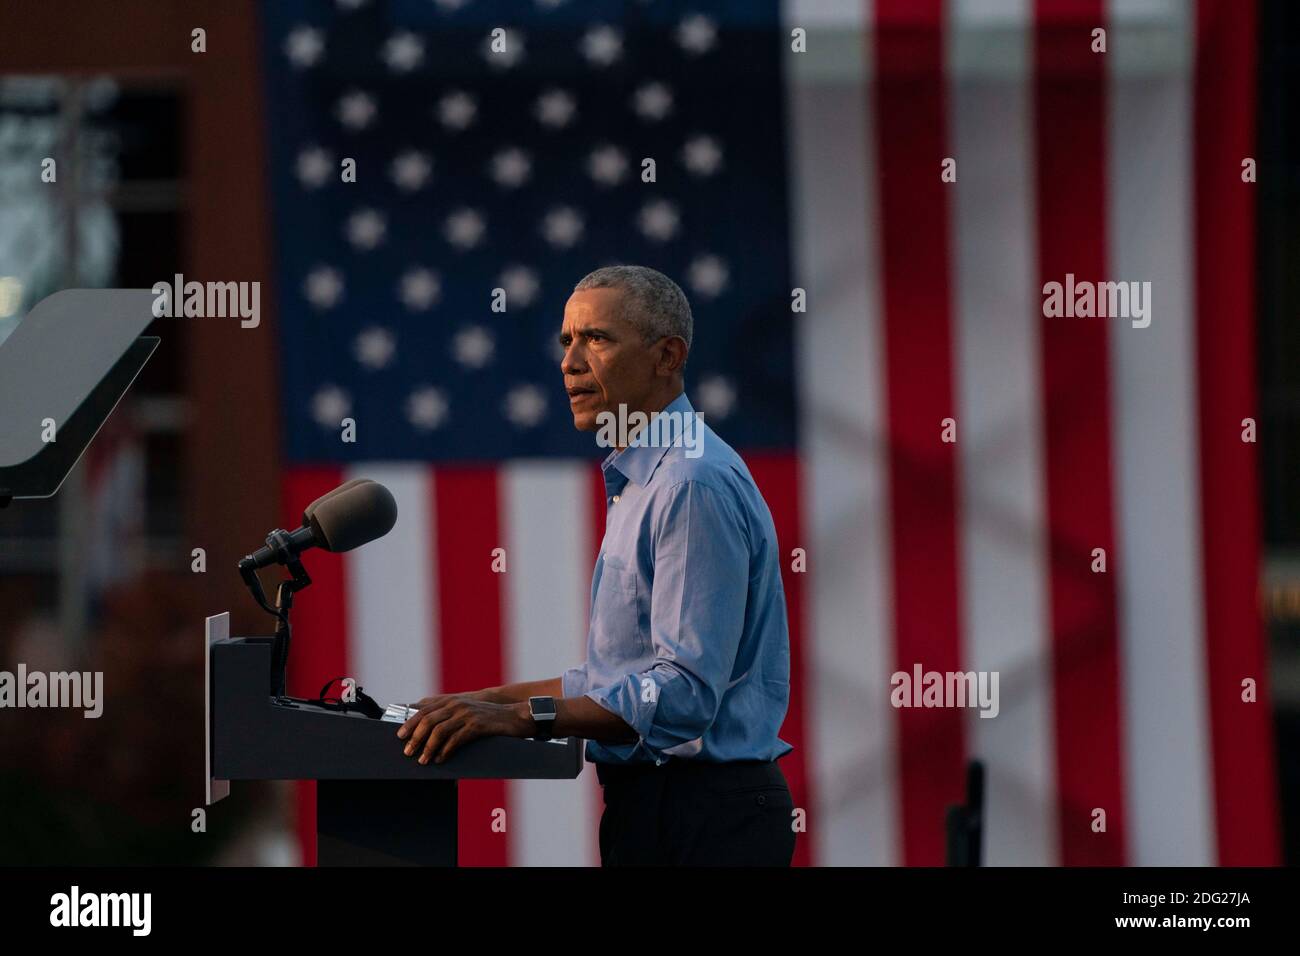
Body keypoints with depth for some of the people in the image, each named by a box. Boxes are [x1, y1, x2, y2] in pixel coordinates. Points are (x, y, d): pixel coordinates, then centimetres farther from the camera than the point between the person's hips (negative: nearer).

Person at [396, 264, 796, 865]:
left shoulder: (696, 484, -16)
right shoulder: (639, 483, 19)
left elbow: (685, 691, -25)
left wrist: (523, 717, -26)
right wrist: (486, 703, 16)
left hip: (704, 812, -10)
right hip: (648, 805, 10)